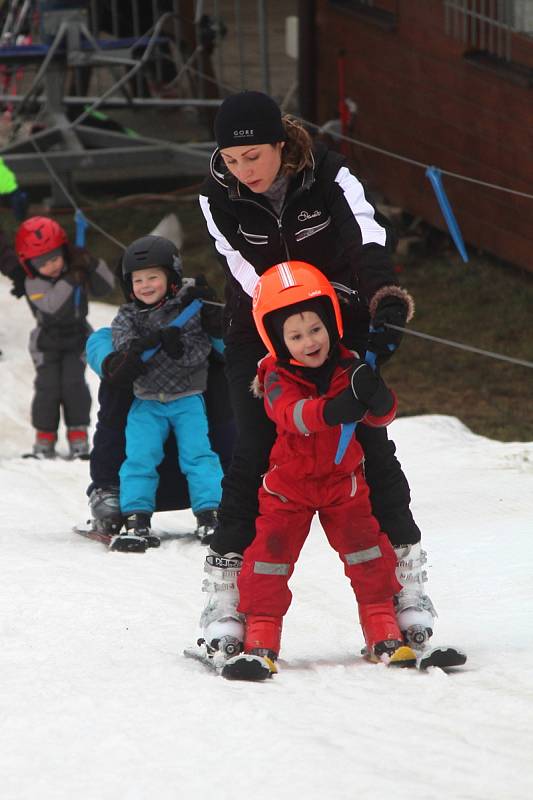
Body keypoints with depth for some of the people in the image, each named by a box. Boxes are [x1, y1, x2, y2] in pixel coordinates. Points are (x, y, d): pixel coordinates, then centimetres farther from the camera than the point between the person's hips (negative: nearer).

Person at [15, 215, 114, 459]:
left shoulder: (77, 269, -9)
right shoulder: (34, 284, -21)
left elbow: (105, 287, -7)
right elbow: (52, 304, -38)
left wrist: (93, 265, -24)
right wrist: (70, 279, -45)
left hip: (77, 338, 2)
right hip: (47, 342, -2)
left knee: (74, 383, -11)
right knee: (48, 386, -10)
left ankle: (78, 436, -1)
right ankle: (45, 439, 4)